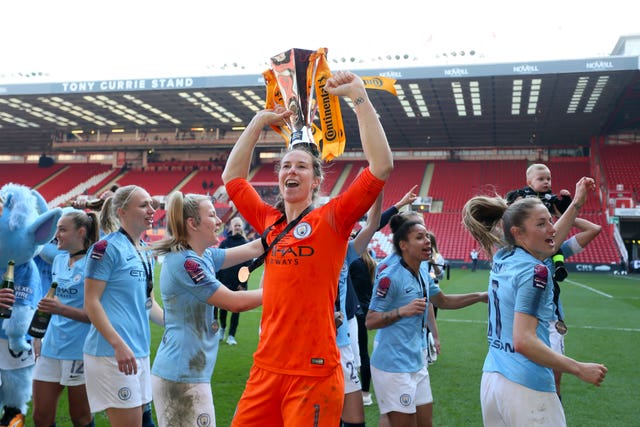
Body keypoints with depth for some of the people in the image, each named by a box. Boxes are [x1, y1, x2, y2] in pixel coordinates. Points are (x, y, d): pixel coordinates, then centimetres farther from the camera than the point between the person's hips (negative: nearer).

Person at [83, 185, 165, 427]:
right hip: (112, 352, -8)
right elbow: (91, 303, -13)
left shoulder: (146, 252, 14)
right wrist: (119, 345, -20)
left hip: (140, 350, 8)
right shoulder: (106, 248, -10)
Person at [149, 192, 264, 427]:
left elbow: (252, 249, 10)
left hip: (185, 372, 9)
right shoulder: (184, 261, -19)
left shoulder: (204, 256, 9)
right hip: (182, 375, -9)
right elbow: (234, 302, -18)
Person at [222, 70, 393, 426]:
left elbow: (382, 166, -15)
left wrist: (359, 96, -14)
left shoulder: (332, 219, -5)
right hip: (266, 367, 5)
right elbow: (232, 177, 22)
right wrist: (259, 122, 18)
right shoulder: (269, 221, 9)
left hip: (315, 372, -5)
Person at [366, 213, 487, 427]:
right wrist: (403, 310, -27)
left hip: (417, 361, 8)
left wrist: (480, 296, 15)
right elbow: (370, 321, -16)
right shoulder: (391, 275, -17)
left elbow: (443, 301, 22)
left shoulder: (422, 271, 6)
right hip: (393, 364, -8)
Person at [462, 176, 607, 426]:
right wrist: (580, 369, -14)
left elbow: (548, 242, 27)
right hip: (526, 389, -8)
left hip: (491, 380, 8)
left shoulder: (503, 258, 8)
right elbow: (523, 341, -21)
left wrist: (577, 203, 31)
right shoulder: (534, 271, -15)